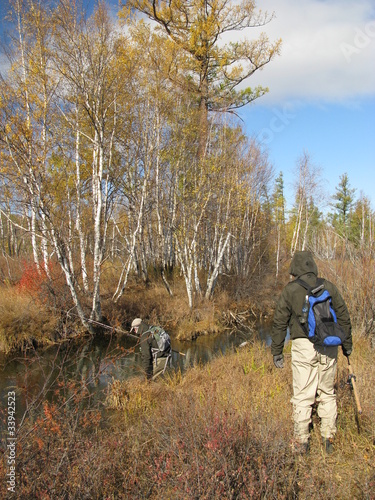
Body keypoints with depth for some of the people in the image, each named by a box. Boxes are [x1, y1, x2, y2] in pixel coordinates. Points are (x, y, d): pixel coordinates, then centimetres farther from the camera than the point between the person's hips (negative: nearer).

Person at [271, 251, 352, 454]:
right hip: (328, 347, 3)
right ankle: (328, 439, 21)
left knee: (302, 396, 5)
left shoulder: (290, 290, -2)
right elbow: (344, 318, 10)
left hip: (303, 346, -3)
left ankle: (301, 442, 12)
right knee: (327, 394, 16)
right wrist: (347, 345, 21)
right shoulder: (329, 287, 5)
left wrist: (276, 351, 5)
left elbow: (280, 323, -2)